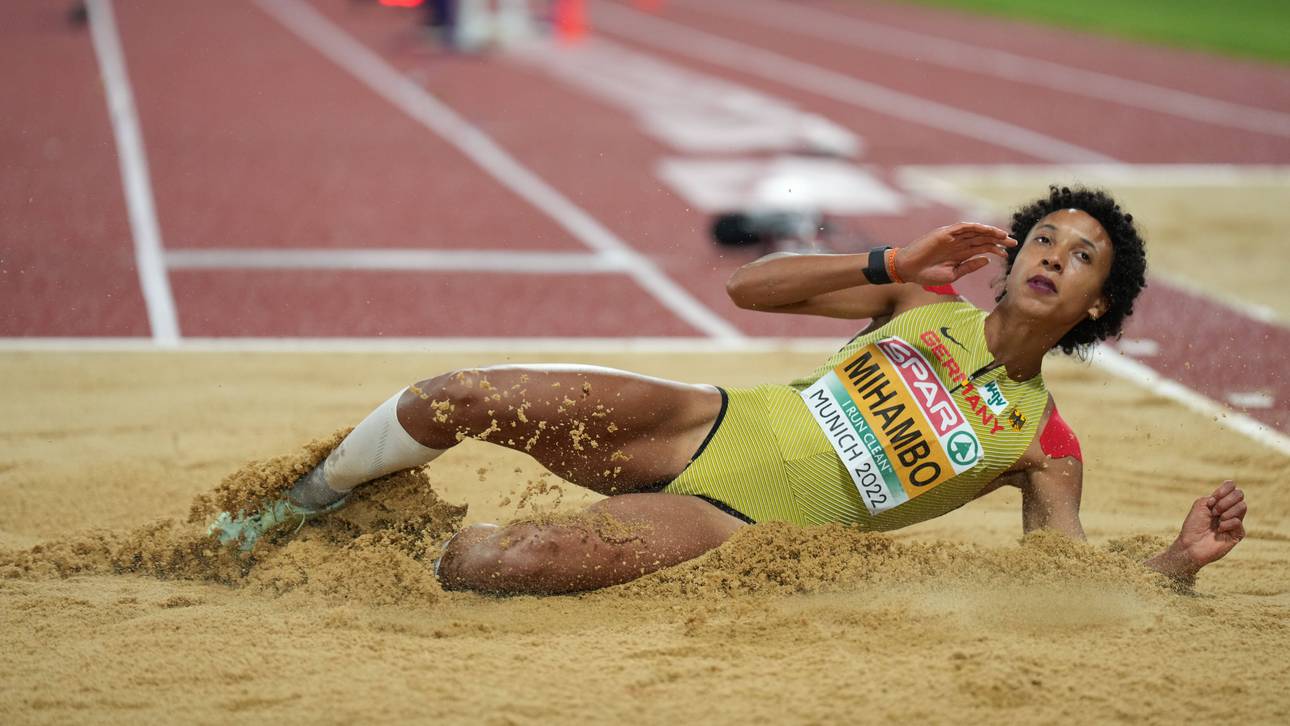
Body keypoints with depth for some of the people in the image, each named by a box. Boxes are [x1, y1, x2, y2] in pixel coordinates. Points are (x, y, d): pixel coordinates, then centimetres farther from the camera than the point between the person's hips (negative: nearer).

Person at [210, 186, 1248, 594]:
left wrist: (1182, 561, -20)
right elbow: (752, 287, 9)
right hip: (707, 428, 3)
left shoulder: (1044, 447, 2)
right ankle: (291, 516, 13)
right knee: (458, 399, -14)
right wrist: (897, 264, -1)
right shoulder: (929, 305, 10)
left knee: (533, 559, -32)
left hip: (737, 530, -3)